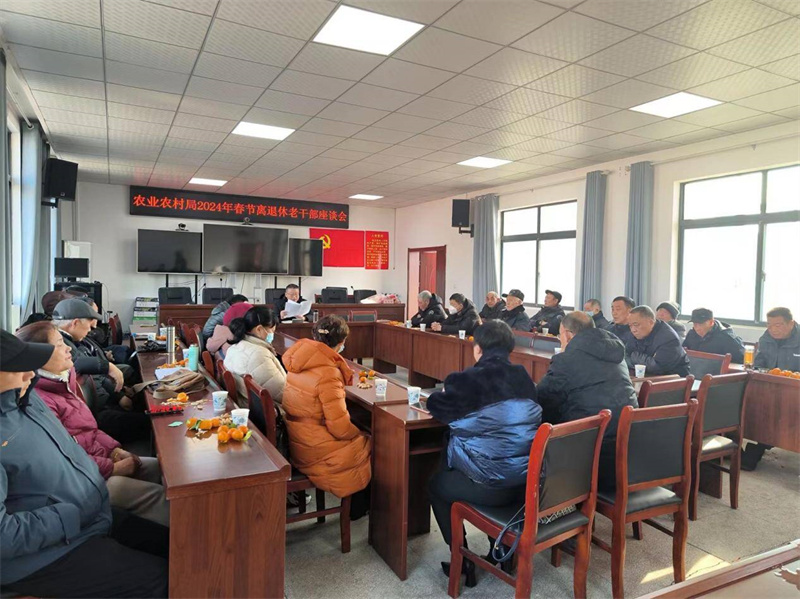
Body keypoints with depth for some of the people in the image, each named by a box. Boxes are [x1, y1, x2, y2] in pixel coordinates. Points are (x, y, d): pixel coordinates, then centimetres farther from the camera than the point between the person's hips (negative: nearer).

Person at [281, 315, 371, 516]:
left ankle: (357, 505, 32)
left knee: (361, 439, 20)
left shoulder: (299, 361, -2)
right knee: (370, 446, 12)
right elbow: (340, 428, -22)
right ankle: (358, 507, 32)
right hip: (315, 452, -8)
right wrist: (358, 433, -4)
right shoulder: (327, 373, -26)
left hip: (296, 442, 8)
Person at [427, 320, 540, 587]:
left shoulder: (468, 380, -13)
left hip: (489, 485, -6)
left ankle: (463, 560, 24)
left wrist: (442, 393, 26)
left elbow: (436, 406, 4)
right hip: (528, 481, 6)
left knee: (436, 484, 23)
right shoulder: (524, 378, 3)